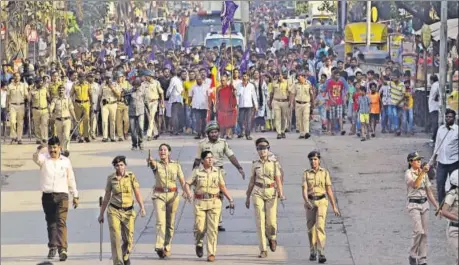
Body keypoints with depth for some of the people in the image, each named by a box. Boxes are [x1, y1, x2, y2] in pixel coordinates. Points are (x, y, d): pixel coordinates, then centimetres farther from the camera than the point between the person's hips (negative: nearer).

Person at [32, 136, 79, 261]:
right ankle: (52, 247, 26)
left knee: (61, 222, -13)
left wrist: (75, 196, 14)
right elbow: (36, 158, -22)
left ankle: (62, 249, -21)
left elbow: (71, 179, 13)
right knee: (50, 223, 11)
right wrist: (39, 151, -44)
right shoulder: (44, 159, 2)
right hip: (47, 196, 1)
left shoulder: (66, 161, 7)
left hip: (61, 195, -1)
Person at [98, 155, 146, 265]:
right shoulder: (111, 178, 1)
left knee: (129, 239, 4)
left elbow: (137, 192, -9)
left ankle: (125, 256, 35)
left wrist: (142, 207, -24)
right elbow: (106, 197, 9)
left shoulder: (131, 176, -1)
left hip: (128, 211, 1)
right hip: (114, 211, -1)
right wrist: (101, 214, 12)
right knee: (115, 238, -13)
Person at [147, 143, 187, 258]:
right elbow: (153, 163, -28)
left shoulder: (176, 165, 2)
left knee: (170, 223, 8)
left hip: (172, 195, 2)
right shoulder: (156, 164, -3)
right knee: (160, 221, -18)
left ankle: (167, 248, 22)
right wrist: (150, 160, -52)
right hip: (159, 195, -2)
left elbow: (182, 181, 1)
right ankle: (159, 247, -27)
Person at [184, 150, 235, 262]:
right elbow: (187, 184, -1)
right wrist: (188, 193, -21)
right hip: (200, 202, -1)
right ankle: (199, 244, 30)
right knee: (200, 227, -3)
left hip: (214, 203, 1)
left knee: (213, 229, -6)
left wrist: (230, 199, 6)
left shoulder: (217, 171, 7)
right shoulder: (197, 172, 1)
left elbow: (223, 187, 12)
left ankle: (211, 253, 0)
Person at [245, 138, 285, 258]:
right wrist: (247, 197, 12)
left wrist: (281, 194, -22)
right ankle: (263, 251, -4)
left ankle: (272, 237, 33)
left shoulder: (274, 163, -2)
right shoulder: (255, 164, 5)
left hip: (271, 193, -1)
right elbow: (252, 181, 11)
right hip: (258, 193, 1)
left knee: (271, 221, -4)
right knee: (260, 221, -7)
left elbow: (278, 180, -7)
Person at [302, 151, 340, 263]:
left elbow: (329, 191, 2)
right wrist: (307, 202, -29)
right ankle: (313, 252, 27)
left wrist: (334, 207, 2)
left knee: (320, 227, -18)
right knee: (311, 228, 8)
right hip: (310, 203, 2)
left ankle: (321, 254, -20)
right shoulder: (306, 174, 1)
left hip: (321, 202, -2)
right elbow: (304, 190, -10)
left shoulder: (325, 173, 0)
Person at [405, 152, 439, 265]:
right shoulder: (409, 173, -7)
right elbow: (415, 185, -28)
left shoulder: (424, 174, 12)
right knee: (418, 231, -17)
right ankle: (412, 255, 0)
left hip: (424, 204, 6)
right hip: (413, 205, -6)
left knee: (424, 233, 5)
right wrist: (422, 172, -37)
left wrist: (436, 206, 11)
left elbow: (429, 192, 15)